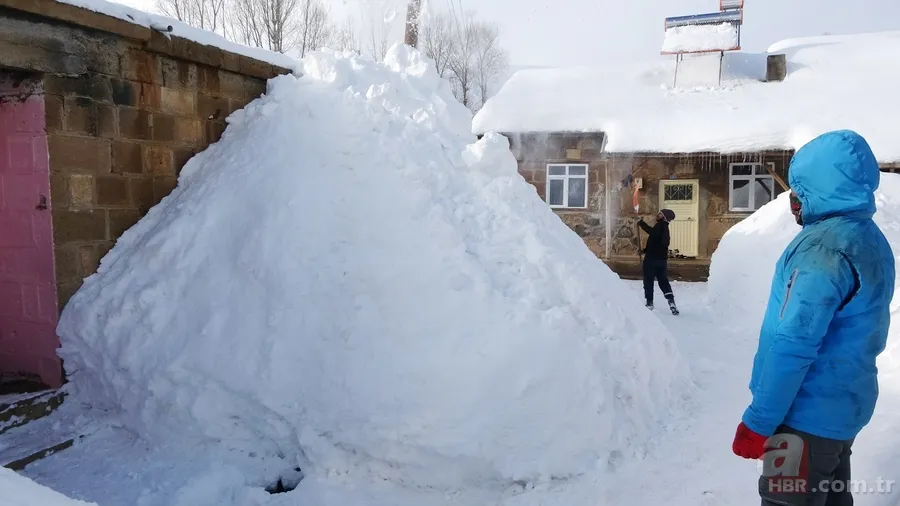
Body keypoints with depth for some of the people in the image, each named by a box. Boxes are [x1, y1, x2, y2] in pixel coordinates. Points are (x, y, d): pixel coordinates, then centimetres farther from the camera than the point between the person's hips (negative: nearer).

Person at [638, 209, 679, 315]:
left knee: (648, 281, 3)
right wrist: (645, 250, 23)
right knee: (664, 281, 12)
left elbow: (653, 232, -35)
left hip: (653, 258, -9)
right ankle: (672, 303, 0)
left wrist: (641, 223, -32)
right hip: (662, 258, 9)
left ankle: (649, 303, 7)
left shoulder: (661, 225, -12)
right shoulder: (664, 227, 18)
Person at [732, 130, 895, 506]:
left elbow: (792, 345, -26)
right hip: (844, 406, 9)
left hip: (808, 415, -9)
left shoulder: (823, 248, -24)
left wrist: (757, 421, -21)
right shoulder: (871, 240, 6)